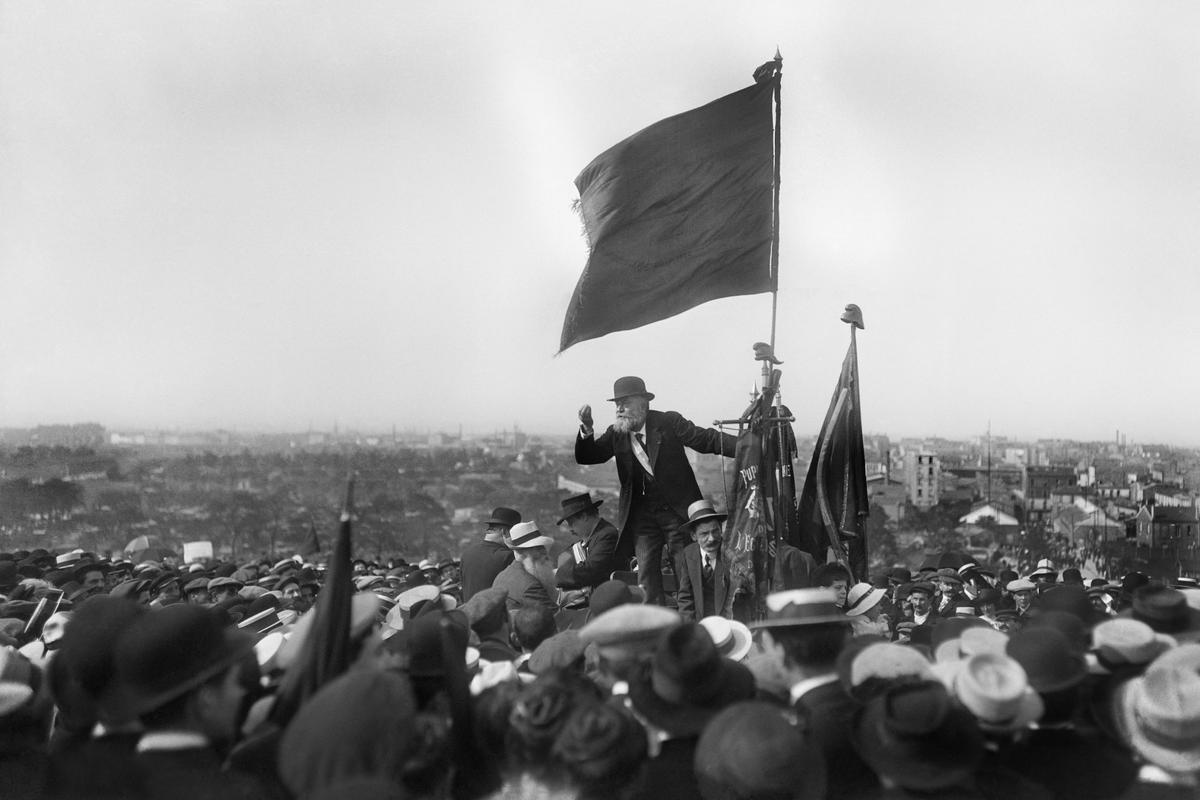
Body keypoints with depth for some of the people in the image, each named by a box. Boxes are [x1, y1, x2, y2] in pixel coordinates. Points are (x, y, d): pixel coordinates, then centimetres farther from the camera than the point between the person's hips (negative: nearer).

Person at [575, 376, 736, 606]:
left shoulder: (669, 423, -7)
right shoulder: (616, 434, 3)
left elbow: (708, 440, -8)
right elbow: (585, 457, 1)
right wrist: (586, 429, -18)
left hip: (677, 510, -3)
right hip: (641, 515, 3)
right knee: (646, 574, -1)